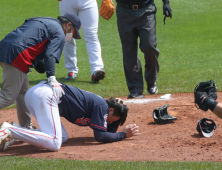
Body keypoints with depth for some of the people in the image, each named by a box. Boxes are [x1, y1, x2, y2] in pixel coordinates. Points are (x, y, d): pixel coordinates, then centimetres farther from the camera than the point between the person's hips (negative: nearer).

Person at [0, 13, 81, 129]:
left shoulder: (44, 22, 30)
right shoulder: (59, 33, 2)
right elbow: (50, 55, -14)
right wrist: (52, 79, -22)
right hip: (16, 54, -10)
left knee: (23, 91, 20)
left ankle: (26, 127, 23)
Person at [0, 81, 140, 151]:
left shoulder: (98, 102, 26)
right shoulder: (102, 106, -1)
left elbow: (110, 132, 28)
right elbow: (100, 136, -7)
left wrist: (119, 110, 20)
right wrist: (124, 135, 3)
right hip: (46, 95, -10)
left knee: (63, 137, 10)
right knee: (54, 144, -19)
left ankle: (13, 132, 1)